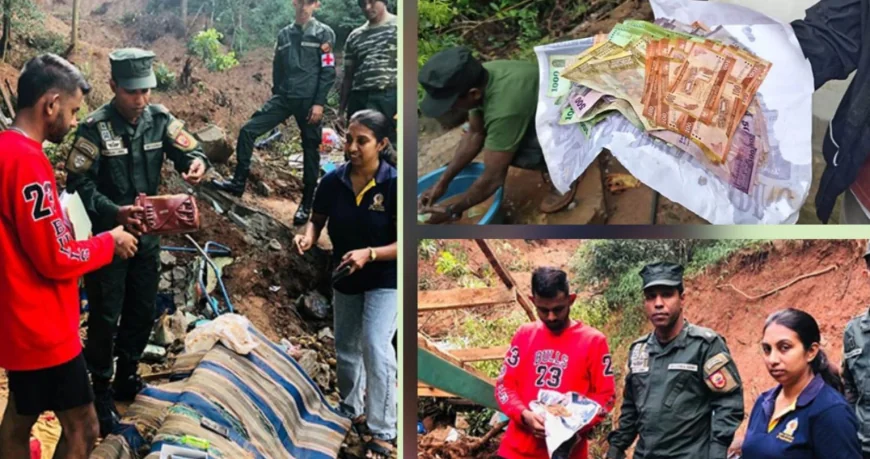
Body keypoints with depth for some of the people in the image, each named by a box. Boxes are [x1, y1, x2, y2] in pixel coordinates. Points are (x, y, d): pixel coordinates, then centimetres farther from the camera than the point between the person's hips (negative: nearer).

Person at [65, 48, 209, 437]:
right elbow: (79, 184, -18)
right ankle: (101, 391, 22)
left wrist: (198, 163, -30)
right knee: (105, 317, 5)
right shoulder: (95, 128, -18)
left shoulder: (159, 119, -5)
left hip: (147, 234, 5)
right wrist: (114, 212, -33)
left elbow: (190, 152, -5)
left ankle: (127, 378, 38)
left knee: (142, 312, 17)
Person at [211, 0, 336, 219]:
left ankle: (306, 204, 13)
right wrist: (277, 95, 15)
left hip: (309, 101, -4)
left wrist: (319, 103, -14)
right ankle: (239, 182, 3)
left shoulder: (324, 33, -2)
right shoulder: (284, 34, 12)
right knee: (248, 130, -6)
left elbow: (328, 72, -8)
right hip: (284, 97, 5)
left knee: (310, 151, 3)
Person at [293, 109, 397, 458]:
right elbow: (318, 219, 3)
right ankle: (352, 413, 41)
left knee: (375, 347, -18)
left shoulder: (394, 184, -23)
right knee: (345, 350, 18)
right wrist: (308, 236, -20)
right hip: (344, 278, 5)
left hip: (385, 279, -5)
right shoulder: (332, 181, -12)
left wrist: (369, 254, -36)